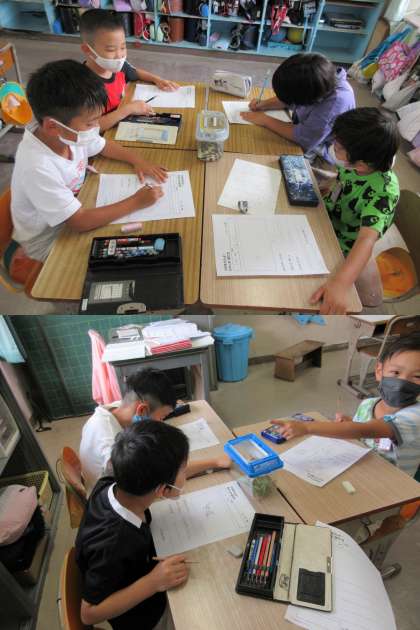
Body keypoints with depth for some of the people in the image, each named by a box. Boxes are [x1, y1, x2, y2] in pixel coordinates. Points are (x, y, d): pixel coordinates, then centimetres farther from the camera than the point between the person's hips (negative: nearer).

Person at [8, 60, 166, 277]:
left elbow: (104, 145, 7)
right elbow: (80, 222, -36)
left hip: (75, 210, 8)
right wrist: (136, 202, -32)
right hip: (46, 241, -7)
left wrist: (137, 160, -10)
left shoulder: (70, 133, -14)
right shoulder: (37, 167, -37)